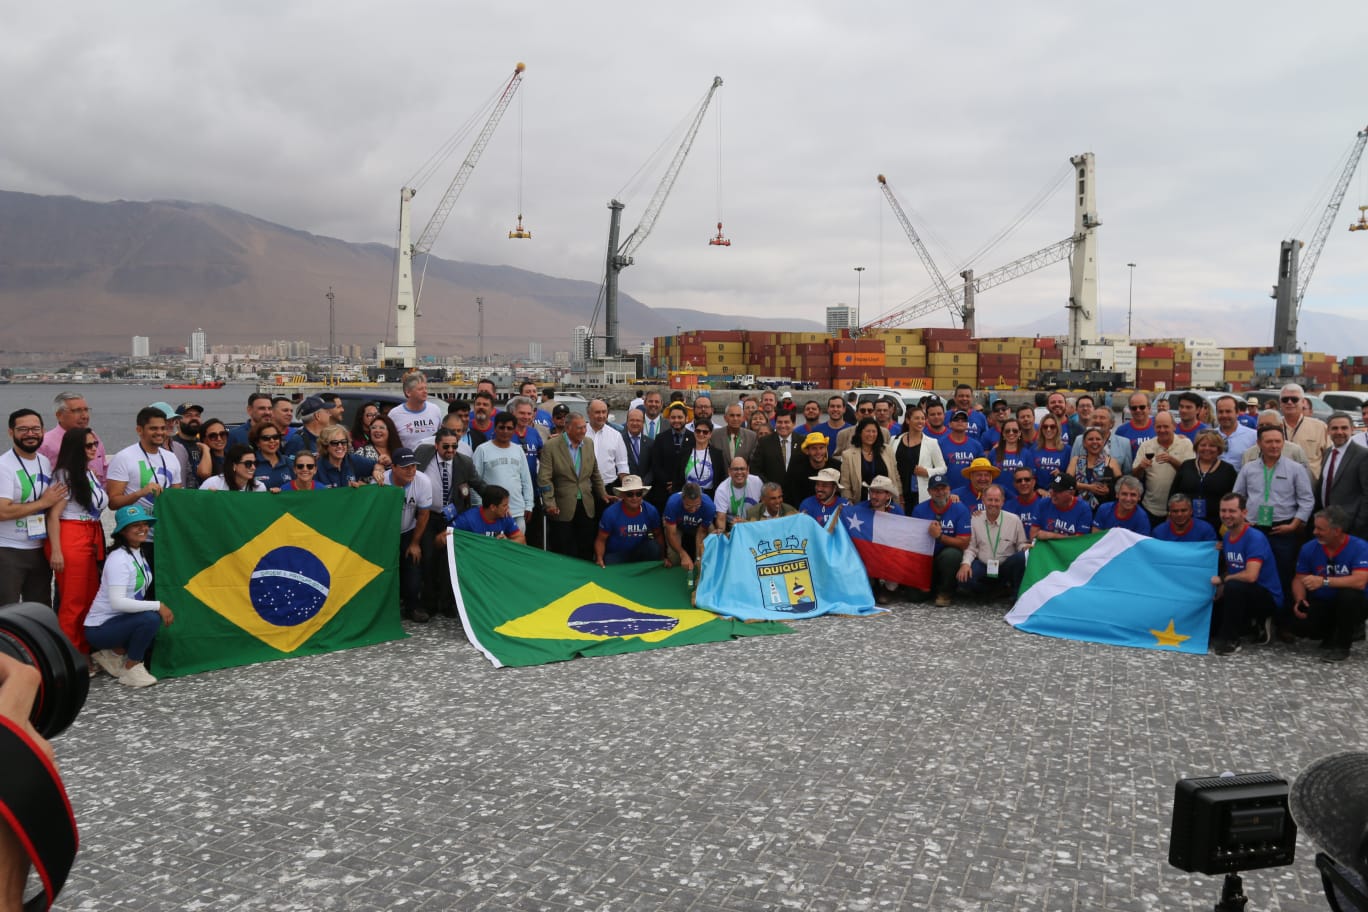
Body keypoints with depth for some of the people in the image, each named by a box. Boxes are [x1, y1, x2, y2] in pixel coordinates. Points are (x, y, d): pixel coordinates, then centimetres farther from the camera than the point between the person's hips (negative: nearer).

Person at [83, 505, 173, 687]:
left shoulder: (140, 553, 7)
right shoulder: (119, 558, -20)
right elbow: (117, 602, -30)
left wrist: (161, 607, -3)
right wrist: (157, 606, -28)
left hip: (121, 619, 9)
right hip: (100, 628, -9)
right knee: (150, 619, -29)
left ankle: (114, 653, 9)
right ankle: (131, 669, -10)